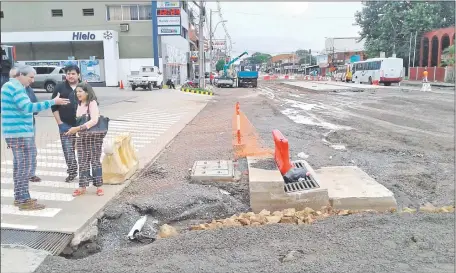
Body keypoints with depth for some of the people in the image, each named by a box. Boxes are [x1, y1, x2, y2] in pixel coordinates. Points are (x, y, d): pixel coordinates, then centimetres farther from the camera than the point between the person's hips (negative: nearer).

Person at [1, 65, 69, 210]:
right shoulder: (16, 87, -15)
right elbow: (28, 107, -26)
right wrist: (53, 102, -29)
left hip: (15, 132, 11)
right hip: (20, 133, -11)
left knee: (19, 165, 15)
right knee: (25, 166, -7)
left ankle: (19, 197, 22)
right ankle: (24, 201, -2)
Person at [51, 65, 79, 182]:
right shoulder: (60, 87, 2)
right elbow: (54, 107, 3)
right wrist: (59, 122, -4)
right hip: (66, 124, 0)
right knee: (68, 150, 0)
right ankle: (72, 171, 13)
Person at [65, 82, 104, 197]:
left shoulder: (92, 103, -11)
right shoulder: (79, 104, 11)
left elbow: (94, 120, -22)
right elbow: (79, 121, 17)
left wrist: (78, 128, -27)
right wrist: (75, 130, 5)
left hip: (94, 136, -6)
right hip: (82, 137, 6)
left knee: (95, 161, 2)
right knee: (83, 162, 8)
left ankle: (99, 186, 11)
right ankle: (82, 187, 15)